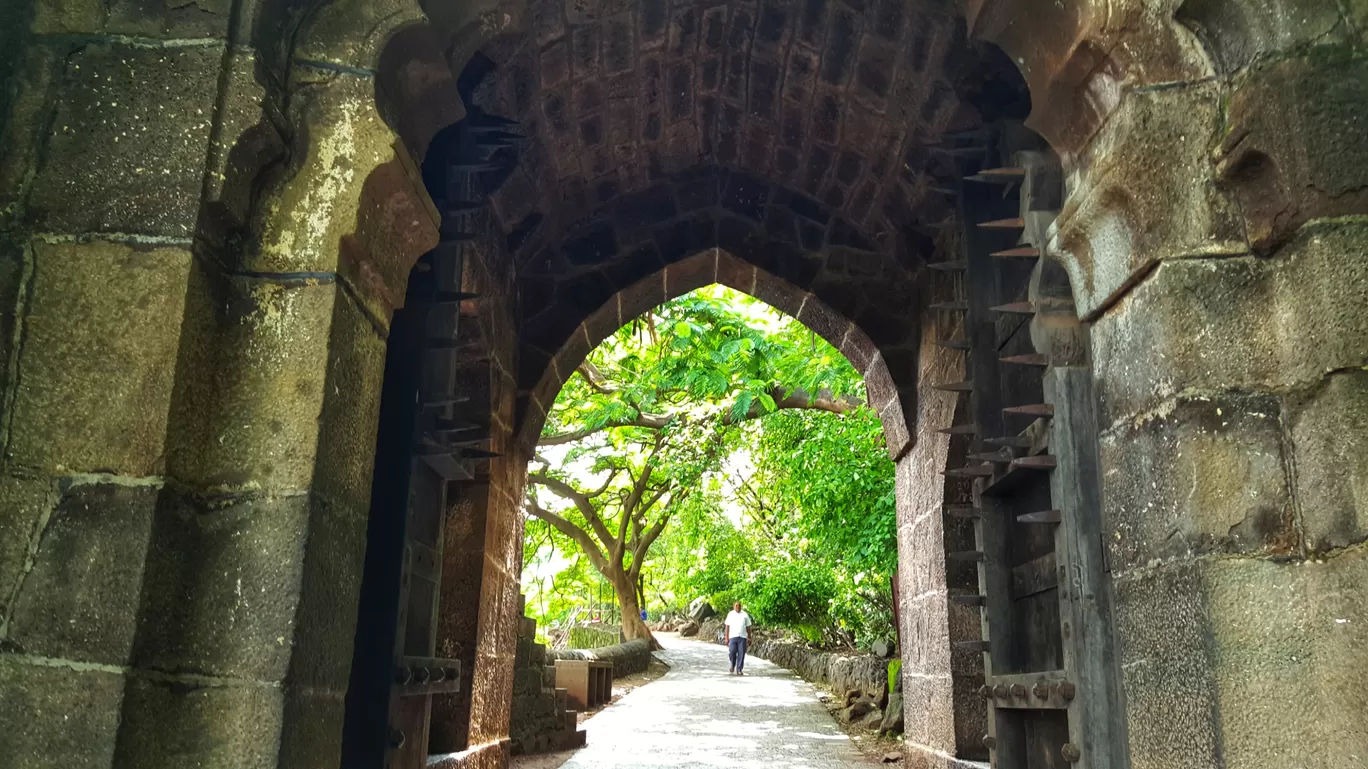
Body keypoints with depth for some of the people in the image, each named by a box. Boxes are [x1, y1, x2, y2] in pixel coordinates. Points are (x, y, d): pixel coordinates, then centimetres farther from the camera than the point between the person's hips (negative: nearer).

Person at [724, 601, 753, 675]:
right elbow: (727, 626, 6)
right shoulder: (730, 614, 8)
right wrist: (726, 638, 0)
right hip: (733, 636, -1)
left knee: (741, 654, -4)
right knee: (732, 652, -10)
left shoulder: (745, 615, 10)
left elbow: (748, 627, 12)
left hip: (742, 637, 1)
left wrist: (749, 638, 8)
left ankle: (739, 670, 4)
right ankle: (732, 665, 17)